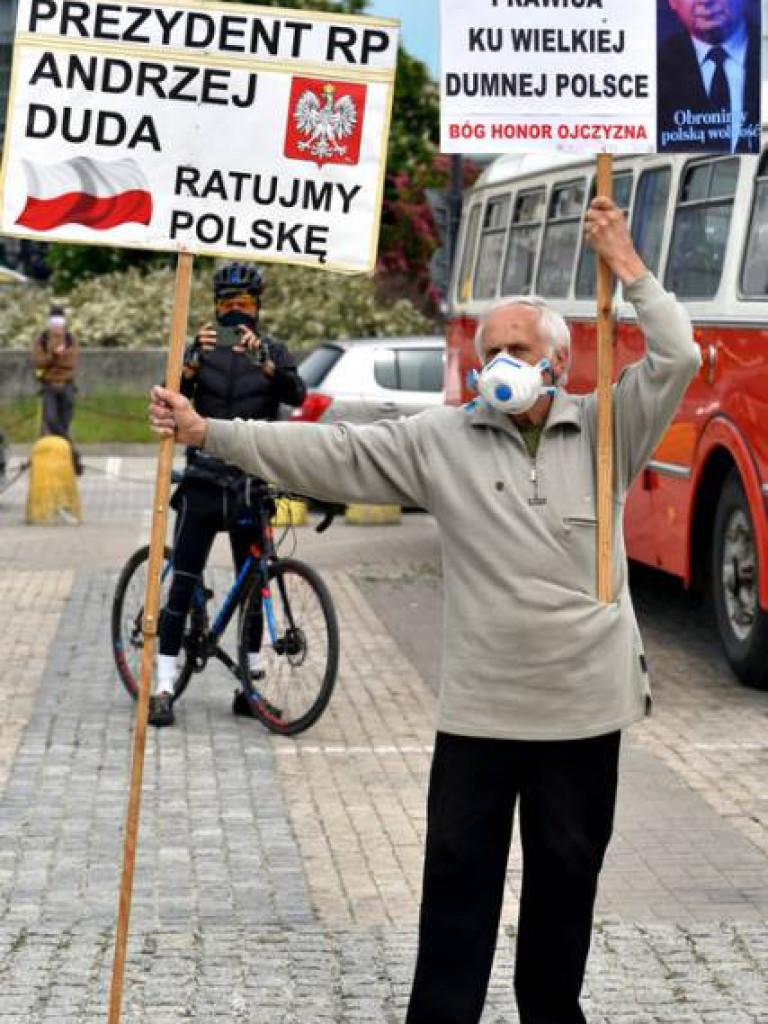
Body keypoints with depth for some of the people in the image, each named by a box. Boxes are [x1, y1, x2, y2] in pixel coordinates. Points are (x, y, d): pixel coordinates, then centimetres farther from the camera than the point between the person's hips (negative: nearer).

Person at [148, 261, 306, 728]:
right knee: (183, 584, -5)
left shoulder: (273, 351, 4)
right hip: (204, 481, -1)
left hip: (252, 483, 1)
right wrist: (194, 359, -32)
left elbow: (296, 394, -15)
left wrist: (263, 360, -33)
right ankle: (164, 688, -3)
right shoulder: (203, 348, 4)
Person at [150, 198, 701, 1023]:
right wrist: (211, 434, -10)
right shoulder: (442, 440, 1)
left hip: (583, 705, 0)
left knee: (566, 877, 12)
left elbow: (676, 361, -9)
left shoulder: (607, 431, 1)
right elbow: (333, 452, -4)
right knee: (458, 877, 4)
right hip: (478, 706, 0)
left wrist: (628, 271, -10)